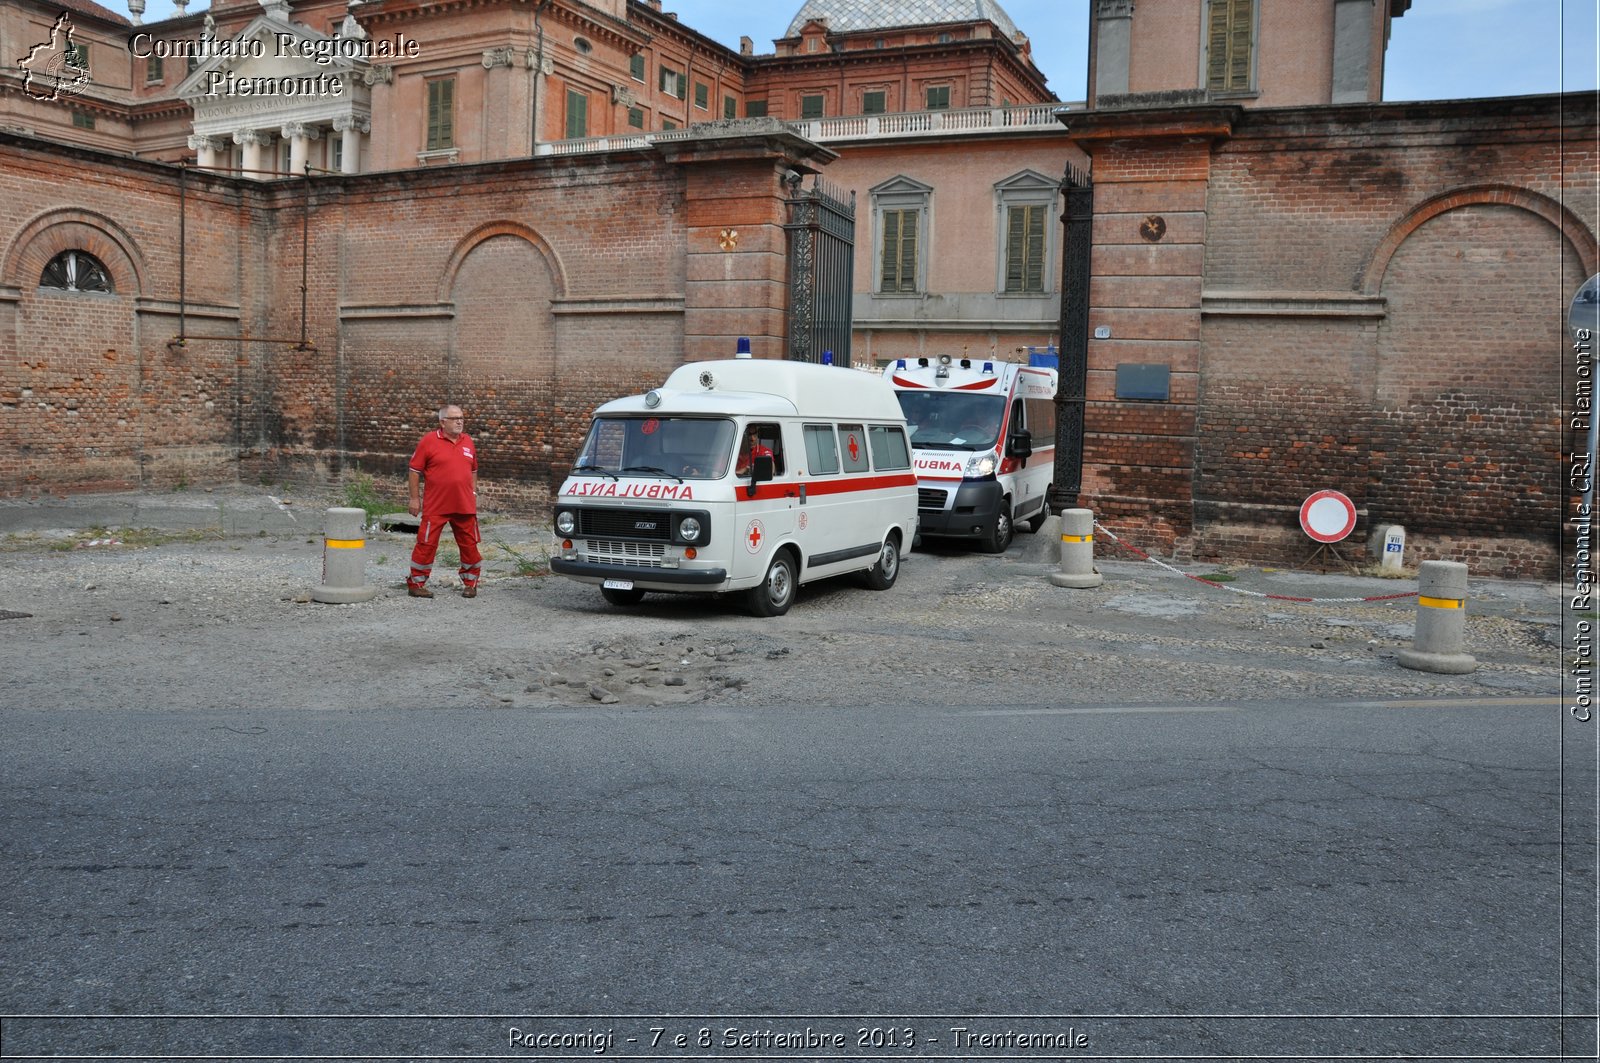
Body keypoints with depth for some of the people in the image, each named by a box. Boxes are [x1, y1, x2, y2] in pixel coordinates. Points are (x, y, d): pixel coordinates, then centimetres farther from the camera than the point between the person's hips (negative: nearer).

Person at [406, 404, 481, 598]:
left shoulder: (468, 441, 10)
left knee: (469, 544, 7)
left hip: (465, 506, 4)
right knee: (426, 544, -1)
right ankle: (416, 584, 10)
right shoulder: (428, 441, -4)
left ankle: (470, 583, 22)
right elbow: (414, 470, -2)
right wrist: (414, 498, -5)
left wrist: (473, 492, 12)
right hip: (435, 507, -4)